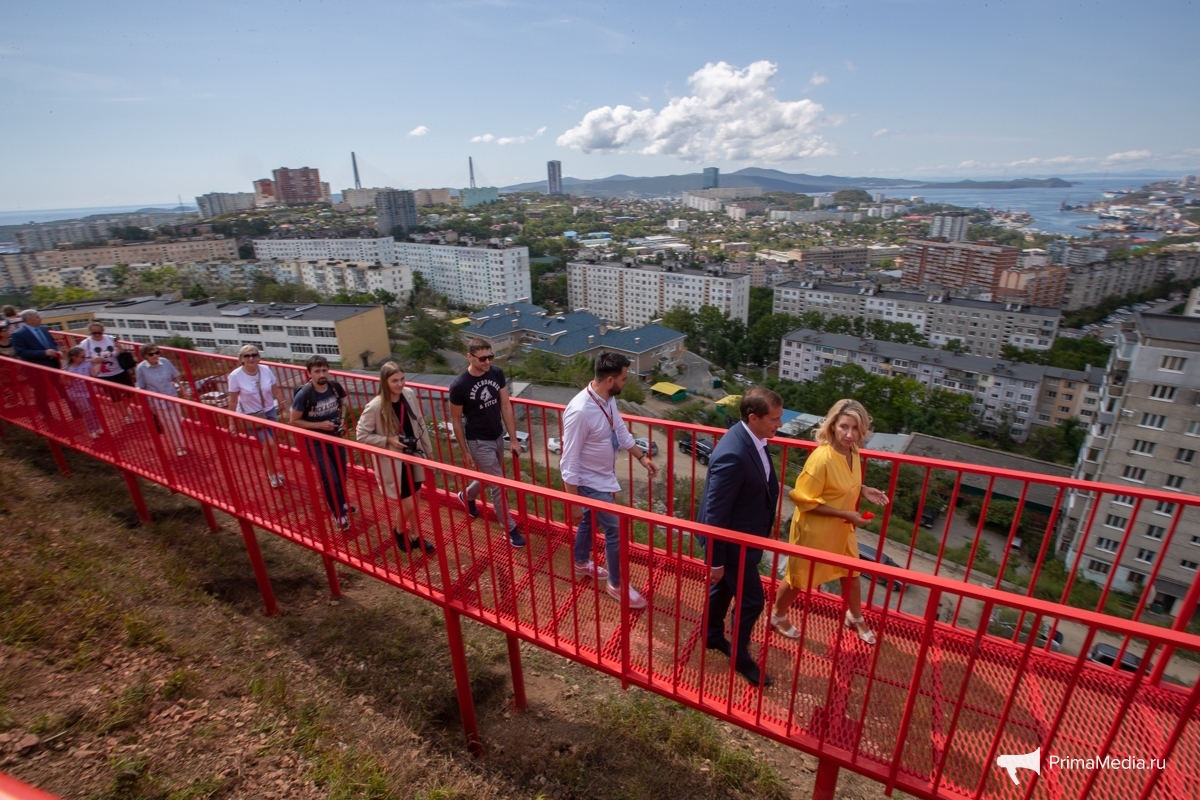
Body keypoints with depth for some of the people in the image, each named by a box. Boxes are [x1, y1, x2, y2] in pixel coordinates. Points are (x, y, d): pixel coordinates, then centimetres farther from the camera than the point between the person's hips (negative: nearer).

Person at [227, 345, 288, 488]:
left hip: (270, 412, 3)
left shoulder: (266, 370, -10)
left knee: (270, 444, 11)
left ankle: (274, 470, 34)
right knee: (269, 444, -11)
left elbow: (276, 391, 2)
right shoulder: (235, 376, -17)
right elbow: (233, 401, -9)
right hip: (250, 415, -3)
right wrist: (232, 422, -5)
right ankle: (272, 474, 12)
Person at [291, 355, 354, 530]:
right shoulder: (303, 394, -24)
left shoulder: (335, 386, -11)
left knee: (341, 474, 19)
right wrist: (319, 425, -23)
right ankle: (339, 513, 17)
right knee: (330, 479, -5)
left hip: (335, 437, 5)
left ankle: (342, 502, 45)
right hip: (315, 442, -4)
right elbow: (294, 421, -15)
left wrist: (342, 420, -8)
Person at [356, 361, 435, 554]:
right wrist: (388, 440, -23)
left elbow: (420, 423, 4)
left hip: (413, 455, 5)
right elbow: (361, 435, -13)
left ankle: (416, 537, 38)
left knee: (413, 500, 18)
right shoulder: (375, 407, -23)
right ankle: (399, 531, 33)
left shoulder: (409, 394, -8)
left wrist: (428, 449, 9)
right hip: (393, 462, -5)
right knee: (409, 505, 1)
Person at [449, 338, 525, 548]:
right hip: (479, 442, -6)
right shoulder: (459, 385, -22)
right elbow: (456, 419, -10)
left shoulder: (497, 373, -9)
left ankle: (467, 496, 55)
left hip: (498, 436, 6)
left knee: (489, 477, 25)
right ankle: (510, 529, 18)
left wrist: (513, 439, -3)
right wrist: (465, 452, -5)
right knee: (498, 485, 0)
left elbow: (506, 406, -3)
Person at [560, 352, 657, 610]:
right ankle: (617, 585, 24)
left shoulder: (608, 400, -7)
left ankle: (581, 563, 51)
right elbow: (570, 462, -27)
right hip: (590, 483, -8)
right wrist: (573, 503, -22)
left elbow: (620, 430, 13)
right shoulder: (580, 411, -34)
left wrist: (642, 457, 14)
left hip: (603, 477, 8)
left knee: (591, 521, 27)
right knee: (615, 530, 2)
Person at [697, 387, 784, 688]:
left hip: (743, 534, 9)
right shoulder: (732, 455, -35)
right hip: (733, 541, -9)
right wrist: (716, 560, -19)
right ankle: (740, 655, 34)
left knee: (723, 587, 26)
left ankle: (713, 636, 49)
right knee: (751, 599, 9)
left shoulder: (753, 438, -5)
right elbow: (715, 512, -28)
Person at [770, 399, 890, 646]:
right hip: (814, 530, -7)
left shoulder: (852, 451, -7)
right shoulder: (821, 458, -32)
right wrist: (845, 514, -24)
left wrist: (863, 490, -5)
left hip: (841, 529, 8)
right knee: (800, 577, 13)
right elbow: (805, 500, -25)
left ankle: (855, 618, 53)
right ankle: (778, 616, 39)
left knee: (851, 572, 25)